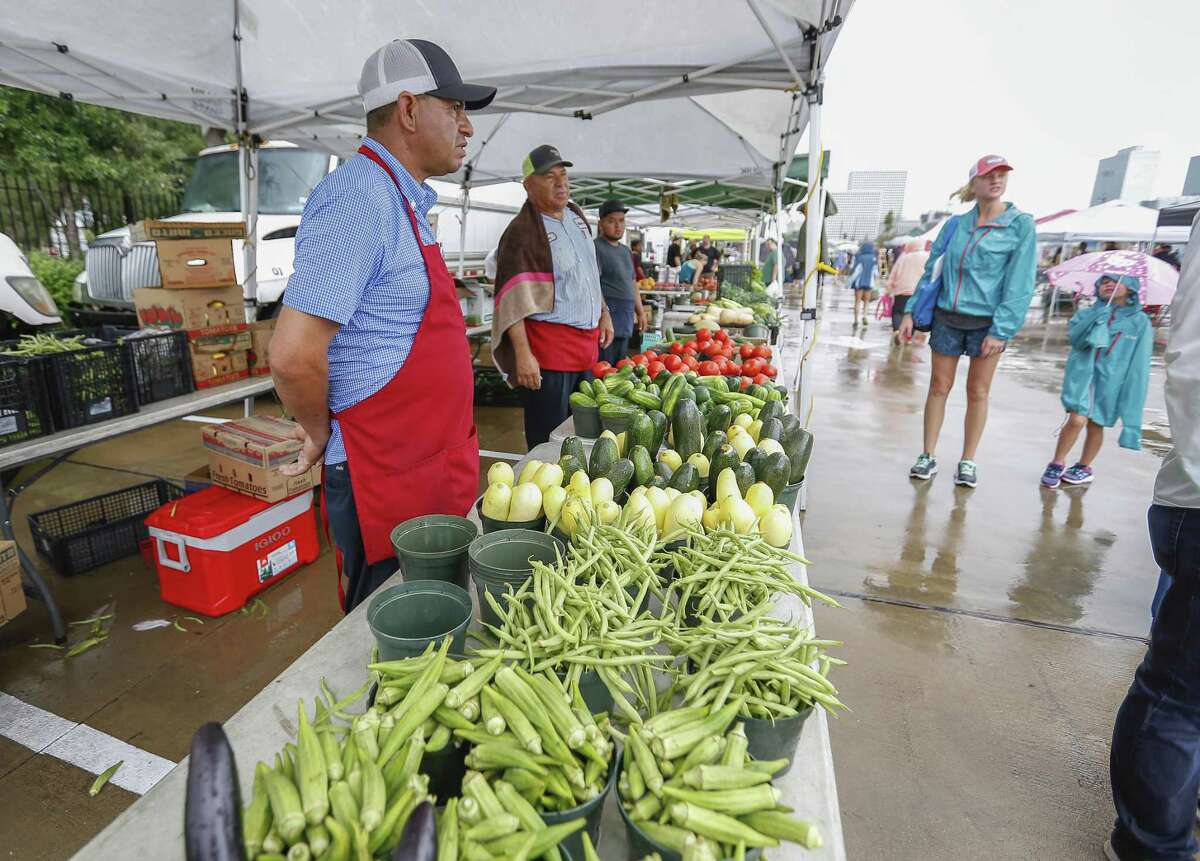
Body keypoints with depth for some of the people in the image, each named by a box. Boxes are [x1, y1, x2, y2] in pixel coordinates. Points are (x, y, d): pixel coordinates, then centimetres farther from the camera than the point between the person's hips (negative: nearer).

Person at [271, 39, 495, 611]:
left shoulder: (401, 199, 13)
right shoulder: (362, 196, -19)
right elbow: (294, 355, -25)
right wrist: (320, 434, -8)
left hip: (429, 469, 9)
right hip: (386, 479, -9)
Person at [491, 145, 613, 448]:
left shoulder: (576, 216, 13)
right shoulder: (521, 232, -12)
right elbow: (513, 299, -18)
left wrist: (604, 314, 21)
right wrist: (523, 354, -24)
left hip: (587, 342, 8)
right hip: (547, 348, -8)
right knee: (549, 438, 0)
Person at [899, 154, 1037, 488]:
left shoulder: (1021, 225, -4)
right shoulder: (956, 224, 5)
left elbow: (1020, 283, -9)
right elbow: (931, 269, 9)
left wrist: (1001, 330, -16)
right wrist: (911, 312, 2)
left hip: (988, 320, -2)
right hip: (947, 317, 2)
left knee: (977, 392, 6)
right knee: (939, 387, 6)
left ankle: (967, 462, 17)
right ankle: (928, 457, 15)